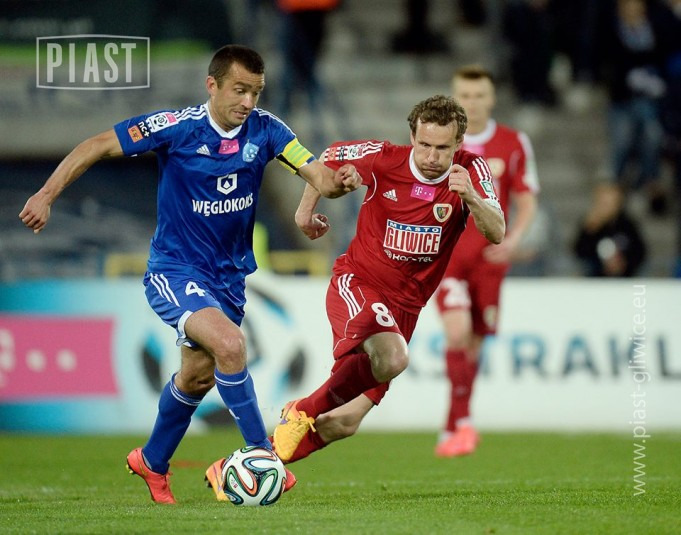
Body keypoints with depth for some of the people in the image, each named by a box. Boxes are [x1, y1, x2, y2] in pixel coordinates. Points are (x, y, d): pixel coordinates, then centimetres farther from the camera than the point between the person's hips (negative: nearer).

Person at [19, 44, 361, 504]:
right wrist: (47, 195, -18)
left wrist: (338, 182, -40)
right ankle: (261, 451, -15)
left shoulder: (265, 130, -9)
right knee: (230, 344, -29)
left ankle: (153, 463, 45)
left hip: (229, 273, 6)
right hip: (175, 271, -6)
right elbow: (97, 146, -13)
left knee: (199, 376, 21)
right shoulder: (178, 128, -19)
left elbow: (317, 175, -17)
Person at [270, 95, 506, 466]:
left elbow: (496, 233, -21)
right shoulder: (383, 159, -13)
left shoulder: (470, 171, -9)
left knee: (344, 423, 3)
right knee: (392, 358, -36)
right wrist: (306, 210, 11)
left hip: (405, 305, 4)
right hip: (356, 283, -4)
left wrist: (471, 196, -38)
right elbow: (329, 158, 7)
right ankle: (303, 411, -16)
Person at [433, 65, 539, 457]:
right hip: (445, 252, -2)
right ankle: (463, 420, -21)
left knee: (473, 344, 6)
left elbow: (527, 202, 5)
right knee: (457, 329, -22)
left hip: (489, 256, 2)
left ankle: (450, 431, 19)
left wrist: (514, 240, -12)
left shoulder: (513, 145, 2)